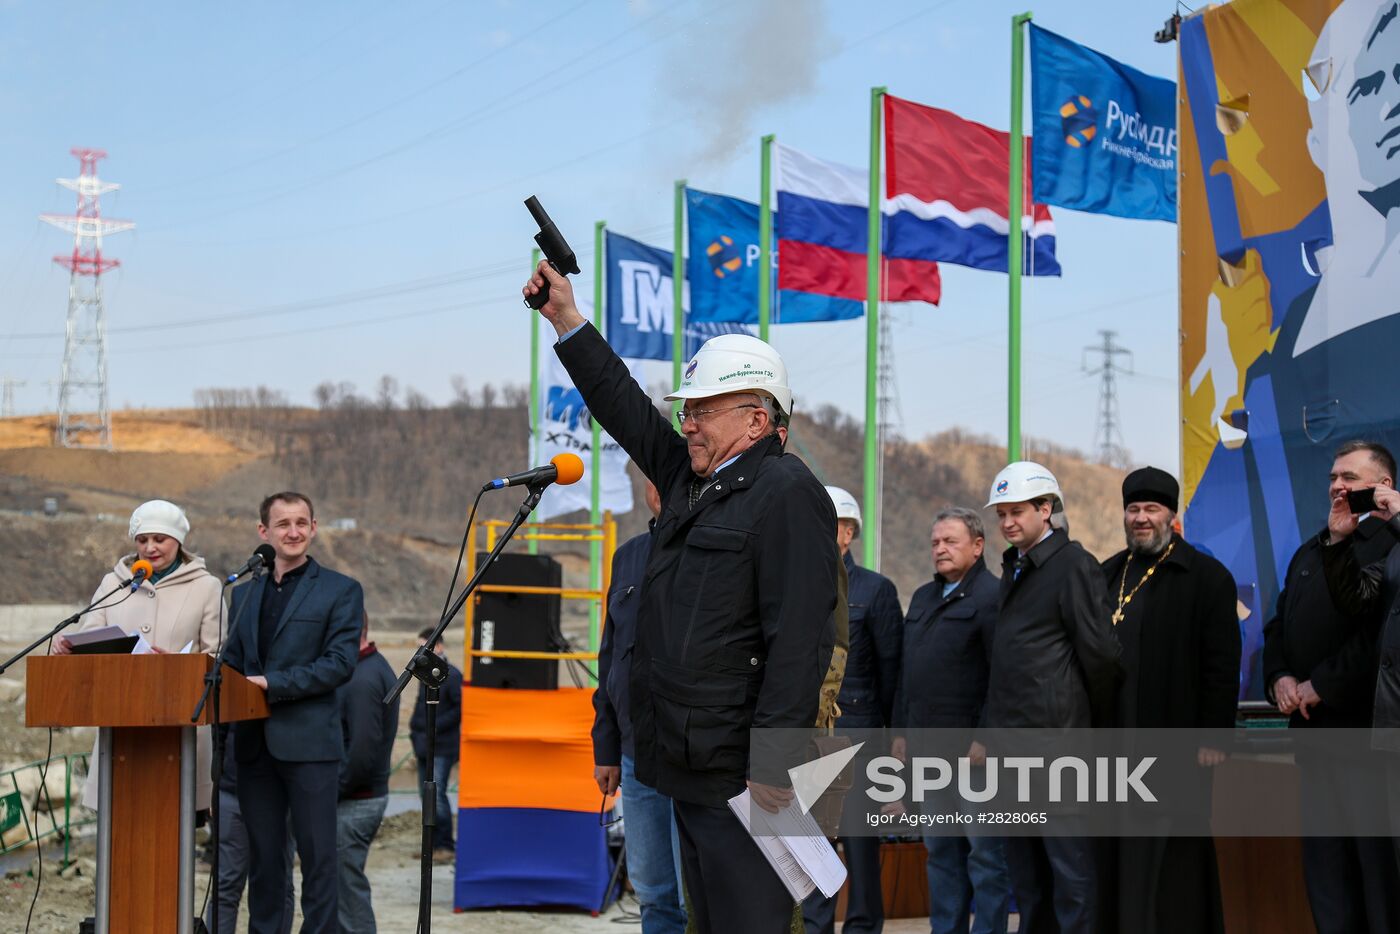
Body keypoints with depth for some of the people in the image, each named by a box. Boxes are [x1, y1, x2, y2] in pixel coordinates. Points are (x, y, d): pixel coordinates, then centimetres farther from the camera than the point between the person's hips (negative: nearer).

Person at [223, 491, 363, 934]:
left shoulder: (341, 590, 1)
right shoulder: (244, 593, 16)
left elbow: (340, 663, -9)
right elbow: (233, 663, 18)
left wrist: (272, 683, -15)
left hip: (308, 743, -5)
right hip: (255, 743, 5)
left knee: (317, 856, -2)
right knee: (263, 858, 9)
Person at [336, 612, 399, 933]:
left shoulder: (363, 679, -18)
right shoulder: (374, 669, 14)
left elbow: (362, 750, -23)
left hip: (354, 802, -10)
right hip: (368, 795, 10)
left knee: (348, 889, -7)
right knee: (350, 887, 15)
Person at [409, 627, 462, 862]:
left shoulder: (452, 675, -10)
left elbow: (461, 708, -15)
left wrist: (436, 726, -17)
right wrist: (415, 728, 14)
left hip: (442, 747, -8)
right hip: (425, 746, 8)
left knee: (437, 794, -14)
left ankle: (446, 846, -9)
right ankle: (435, 843, 16)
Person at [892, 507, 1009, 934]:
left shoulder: (991, 597, -9)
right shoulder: (923, 597, 18)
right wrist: (901, 732, 17)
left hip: (971, 752, -8)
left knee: (984, 853, -2)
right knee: (940, 851, 12)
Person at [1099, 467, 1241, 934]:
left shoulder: (1205, 576, -4)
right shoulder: (1107, 575, 14)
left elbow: (1221, 664, -9)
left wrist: (1213, 736, -13)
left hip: (1174, 743, -5)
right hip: (1113, 742, 6)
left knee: (1171, 860, 0)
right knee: (1123, 862, 8)